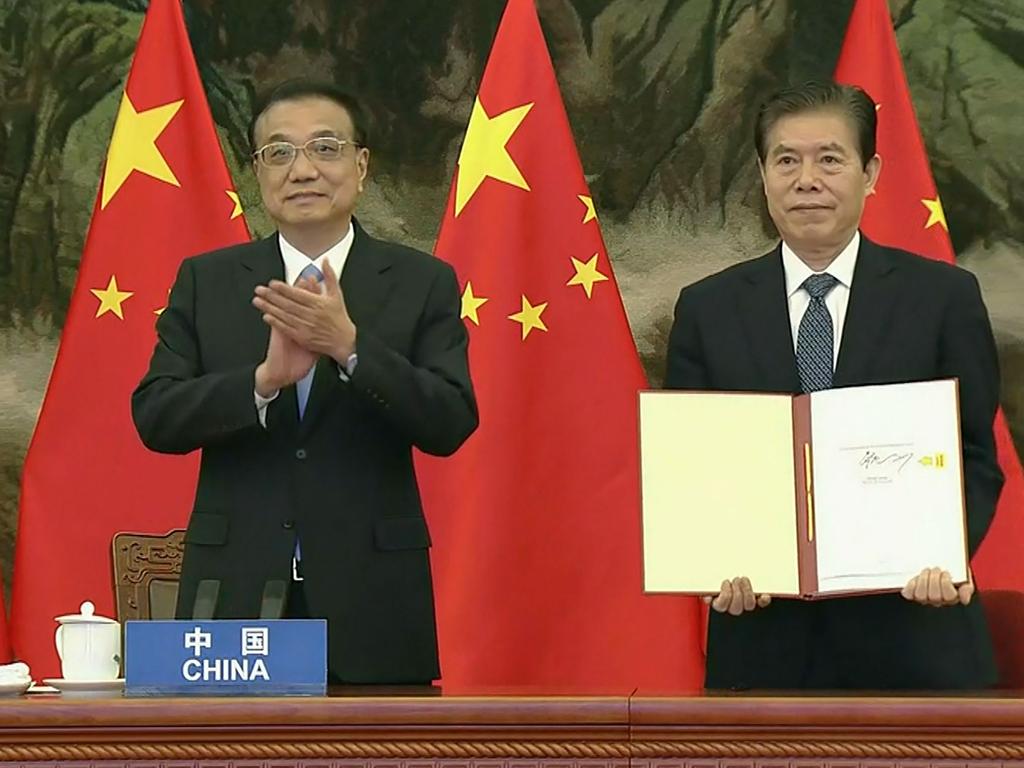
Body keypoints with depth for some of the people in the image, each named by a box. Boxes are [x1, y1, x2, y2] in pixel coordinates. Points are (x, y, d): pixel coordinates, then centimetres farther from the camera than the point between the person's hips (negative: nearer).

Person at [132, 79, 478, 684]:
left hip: (370, 599, -1)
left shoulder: (423, 283, 5)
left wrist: (348, 345, -20)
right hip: (237, 590, 1)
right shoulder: (206, 281, 9)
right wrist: (265, 379, -18)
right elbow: (155, 418, -1)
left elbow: (451, 425, -6)